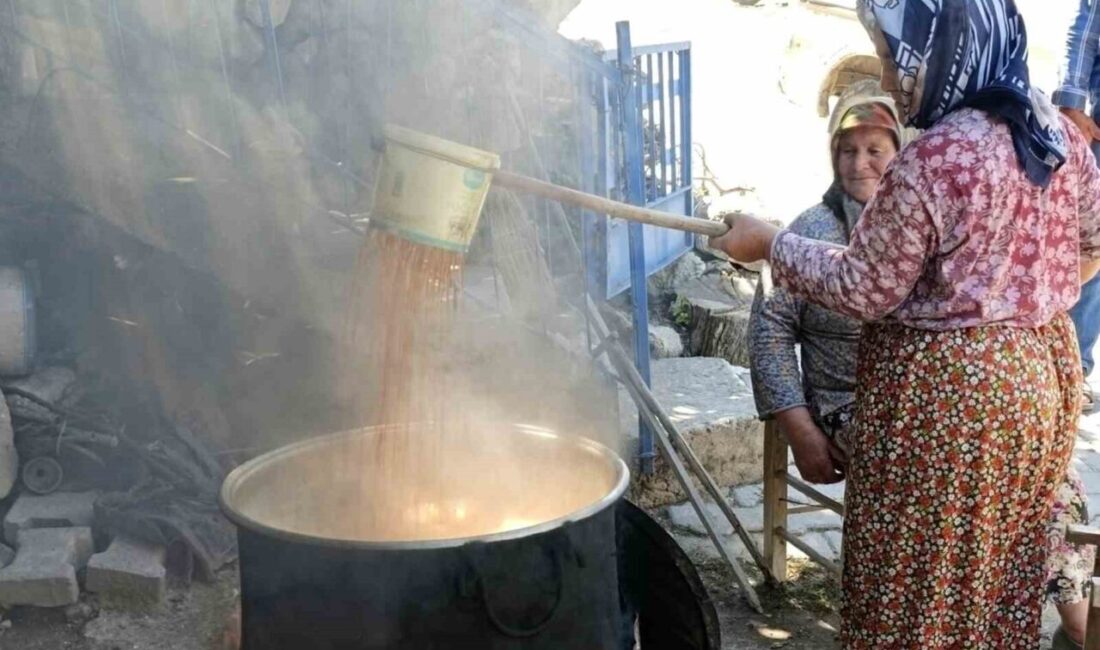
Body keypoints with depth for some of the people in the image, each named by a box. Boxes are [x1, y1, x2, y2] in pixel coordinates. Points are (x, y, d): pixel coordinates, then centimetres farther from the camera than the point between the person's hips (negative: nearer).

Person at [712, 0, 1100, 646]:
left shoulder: (929, 164, -24)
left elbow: (865, 290, -16)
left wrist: (772, 242, -5)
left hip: (946, 394, -8)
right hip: (1046, 369, 8)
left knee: (921, 581, 11)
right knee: (1004, 572, 23)